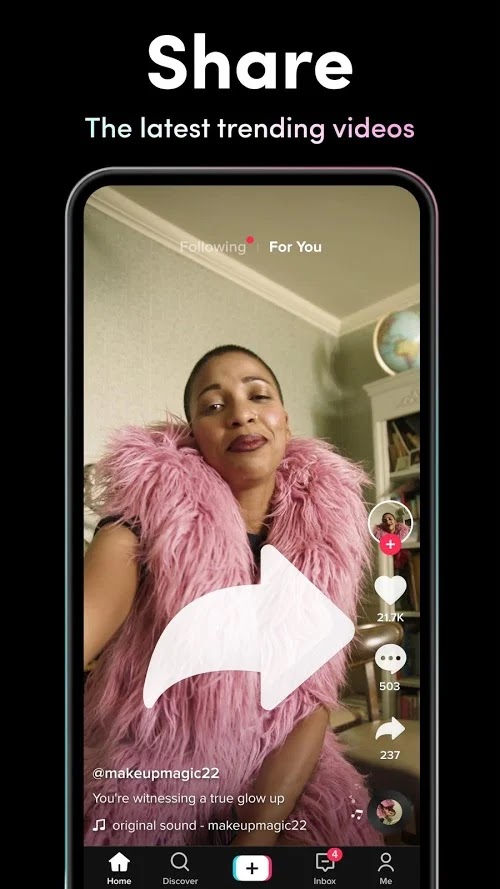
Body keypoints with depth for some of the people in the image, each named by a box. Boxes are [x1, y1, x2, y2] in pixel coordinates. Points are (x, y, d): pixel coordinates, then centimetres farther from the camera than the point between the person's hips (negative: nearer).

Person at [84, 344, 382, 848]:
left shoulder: (321, 534, -3)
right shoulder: (153, 511, -12)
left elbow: (313, 699, -5)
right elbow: (86, 620, -28)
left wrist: (259, 830, -17)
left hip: (283, 788, 2)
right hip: (146, 793, -2)